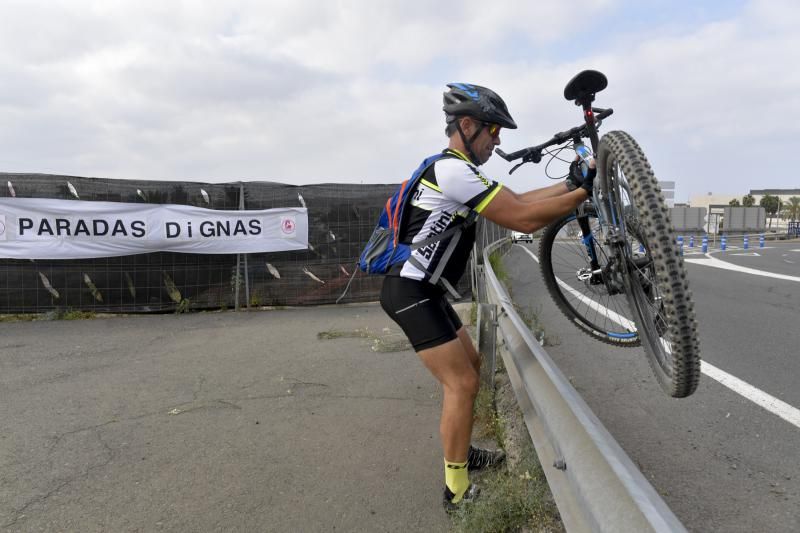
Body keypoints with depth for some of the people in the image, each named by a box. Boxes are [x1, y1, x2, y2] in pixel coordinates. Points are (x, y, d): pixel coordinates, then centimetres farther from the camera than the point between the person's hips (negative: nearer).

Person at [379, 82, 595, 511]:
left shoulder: (456, 170, 15)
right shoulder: (453, 169, -19)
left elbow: (517, 201, 13)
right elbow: (524, 219, -22)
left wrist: (570, 183, 8)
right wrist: (585, 192, -13)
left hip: (421, 290, 11)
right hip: (410, 292, -11)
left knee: (469, 365, 20)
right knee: (462, 383, -7)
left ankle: (462, 454, 35)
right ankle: (457, 489, 7)